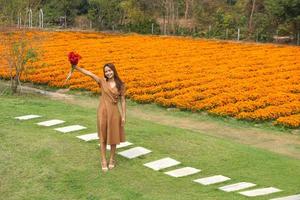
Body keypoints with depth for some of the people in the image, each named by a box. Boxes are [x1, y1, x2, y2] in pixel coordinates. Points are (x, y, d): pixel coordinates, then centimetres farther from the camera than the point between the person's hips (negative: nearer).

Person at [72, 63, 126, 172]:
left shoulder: (121, 85, -1)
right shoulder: (102, 81, -1)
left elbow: (123, 101, 1)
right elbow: (89, 73, -11)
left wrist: (123, 116, -1)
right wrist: (76, 67, -22)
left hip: (114, 112, 0)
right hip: (103, 111, 0)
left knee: (113, 136, 9)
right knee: (103, 137, 6)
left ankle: (112, 159, 29)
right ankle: (103, 161, 16)